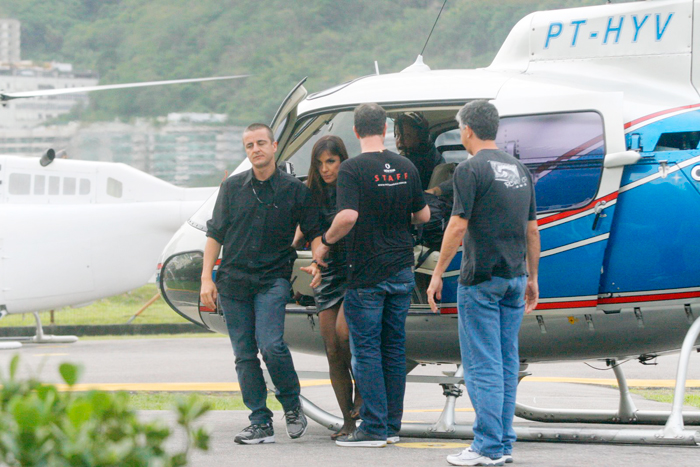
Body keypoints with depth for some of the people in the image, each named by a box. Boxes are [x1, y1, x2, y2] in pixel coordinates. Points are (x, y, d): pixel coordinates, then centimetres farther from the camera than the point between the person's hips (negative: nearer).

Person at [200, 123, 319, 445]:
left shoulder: (294, 190, 2)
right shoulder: (233, 188, 8)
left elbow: (314, 232, 7)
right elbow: (215, 234, 10)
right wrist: (207, 278, 3)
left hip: (272, 280, -3)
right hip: (233, 282, 3)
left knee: (270, 345, -20)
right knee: (244, 355, 2)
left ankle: (292, 404, 3)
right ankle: (261, 423, 7)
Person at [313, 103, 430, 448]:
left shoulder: (353, 169, -13)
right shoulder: (406, 168, 6)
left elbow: (348, 215, -24)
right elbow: (423, 215, 13)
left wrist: (325, 242, -9)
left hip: (366, 272, -6)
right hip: (402, 270, 6)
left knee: (366, 349, -2)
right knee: (394, 346, 11)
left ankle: (373, 428, -4)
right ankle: (392, 425, 14)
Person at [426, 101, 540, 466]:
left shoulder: (471, 169, -10)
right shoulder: (519, 170, 11)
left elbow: (458, 226, -14)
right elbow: (532, 229, 13)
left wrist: (438, 274, -8)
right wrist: (532, 277, 20)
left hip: (481, 278, -7)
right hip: (514, 278, 7)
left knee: (482, 365, -6)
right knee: (506, 363, 10)